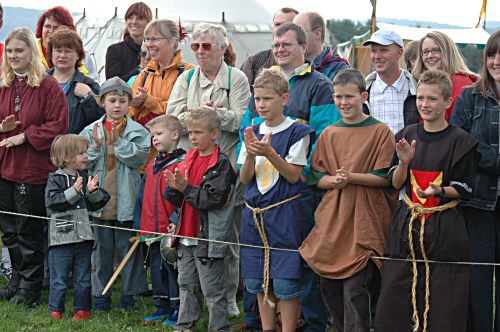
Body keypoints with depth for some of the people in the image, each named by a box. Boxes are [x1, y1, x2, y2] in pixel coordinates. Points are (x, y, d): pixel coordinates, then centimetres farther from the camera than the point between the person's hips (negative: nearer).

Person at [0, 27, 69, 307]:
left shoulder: (49, 86, -8)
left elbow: (58, 126, -13)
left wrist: (24, 136, -16)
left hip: (33, 169, -6)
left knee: (28, 232, 1)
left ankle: (30, 289, 11)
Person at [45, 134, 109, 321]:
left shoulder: (85, 178, 11)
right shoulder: (55, 179, -4)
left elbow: (95, 205, 9)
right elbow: (52, 202, -18)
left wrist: (92, 191, -10)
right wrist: (74, 192, -23)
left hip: (83, 237, 5)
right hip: (61, 237, -5)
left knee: (83, 278, 11)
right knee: (59, 278, 0)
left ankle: (82, 309, 19)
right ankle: (55, 310, 8)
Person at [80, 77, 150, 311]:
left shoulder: (137, 131, 1)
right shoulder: (91, 131, 6)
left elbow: (139, 157, -13)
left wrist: (117, 141, -17)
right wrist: (95, 146, -15)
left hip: (125, 201, -2)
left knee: (128, 247, 5)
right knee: (101, 248, 9)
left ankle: (129, 293, 15)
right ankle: (100, 294, 17)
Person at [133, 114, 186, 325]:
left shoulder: (181, 164, -10)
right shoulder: (151, 167, 15)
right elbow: (142, 197, 18)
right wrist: (139, 226, 14)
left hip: (171, 231, -8)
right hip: (152, 231, 8)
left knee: (172, 268, -2)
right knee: (157, 268, 14)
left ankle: (177, 310, 6)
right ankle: (162, 307, 25)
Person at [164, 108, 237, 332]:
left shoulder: (221, 163, -12)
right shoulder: (189, 159, 10)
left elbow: (213, 199, -21)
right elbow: (177, 200, 13)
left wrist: (186, 188, -18)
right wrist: (174, 187, -8)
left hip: (208, 236, -7)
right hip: (186, 234, 7)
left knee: (211, 288, -1)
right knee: (187, 284, 16)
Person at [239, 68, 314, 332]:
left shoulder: (296, 132, -6)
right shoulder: (253, 133, 9)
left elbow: (294, 175, -9)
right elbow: (245, 178, 6)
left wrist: (270, 153, -21)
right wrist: (251, 154, -13)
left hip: (284, 213, -5)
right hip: (253, 212, 5)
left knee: (285, 282, -6)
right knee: (258, 281, 10)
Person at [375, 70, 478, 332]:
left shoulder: (460, 141, -4)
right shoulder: (407, 136, 8)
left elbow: (464, 189, -4)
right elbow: (395, 183, 6)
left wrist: (439, 191, -22)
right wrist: (404, 162, -12)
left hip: (445, 226, -4)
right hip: (407, 222, 4)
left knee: (442, 302, -2)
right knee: (396, 295, 3)